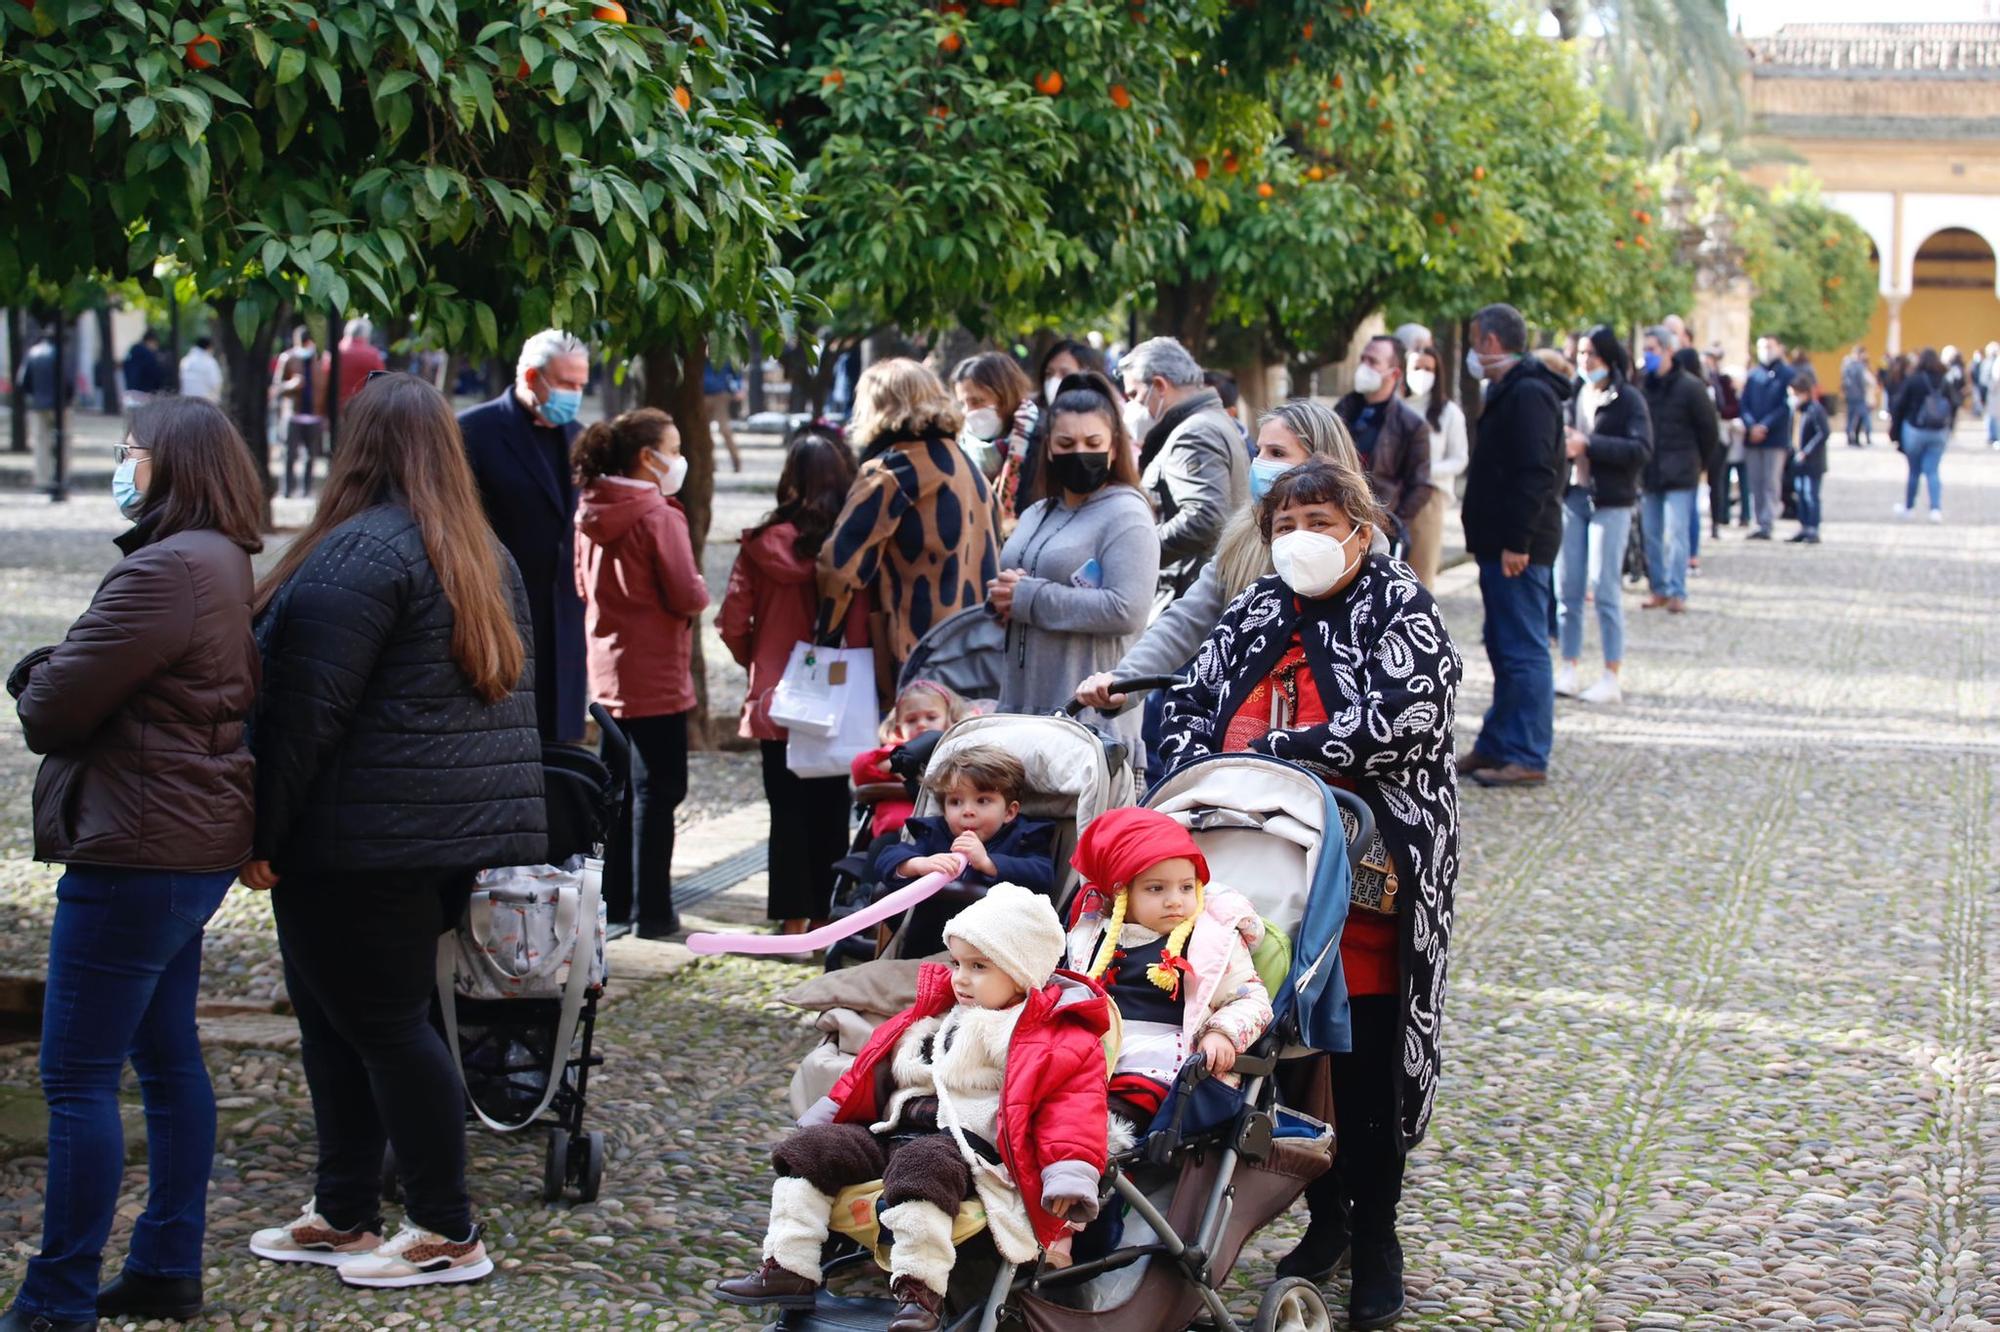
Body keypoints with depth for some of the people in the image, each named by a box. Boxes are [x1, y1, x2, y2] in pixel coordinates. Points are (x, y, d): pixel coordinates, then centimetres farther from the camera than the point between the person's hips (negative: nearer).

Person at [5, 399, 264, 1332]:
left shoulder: (165, 571, -19)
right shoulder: (227, 565, 14)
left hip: (137, 851, -11)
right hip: (197, 844, 11)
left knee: (77, 1078, -6)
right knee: (168, 1059, 16)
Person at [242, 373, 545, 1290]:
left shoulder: (362, 551, -14)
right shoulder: (484, 554, 14)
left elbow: (309, 708, -17)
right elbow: (509, 689, 19)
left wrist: (263, 831, -12)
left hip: (371, 835, -9)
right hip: (467, 826, 9)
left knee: (383, 1023, -1)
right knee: (339, 1015, 17)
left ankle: (449, 1235, 5)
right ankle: (343, 1215, 23)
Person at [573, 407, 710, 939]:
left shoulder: (591, 512, 5)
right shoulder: (657, 515, -18)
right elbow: (687, 595, -20)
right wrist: (698, 599, 1)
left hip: (608, 670, 8)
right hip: (655, 675, -8)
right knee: (658, 789, 0)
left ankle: (614, 900, 24)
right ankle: (651, 910, 1)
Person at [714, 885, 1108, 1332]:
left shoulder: (1053, 1034, -1)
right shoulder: (935, 1011, 23)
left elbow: (1072, 1096, -12)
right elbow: (876, 1069, 29)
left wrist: (1068, 1173, -25)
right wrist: (828, 1113, 25)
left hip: (964, 1144, -8)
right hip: (891, 1132, 8)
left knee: (921, 1166, -39)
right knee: (811, 1151, -5)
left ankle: (920, 1290, -41)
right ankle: (788, 1268, -8)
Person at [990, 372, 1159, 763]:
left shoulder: (1126, 515, -3)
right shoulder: (1035, 516, 20)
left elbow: (1127, 610, -17)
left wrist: (1029, 597, -12)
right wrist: (1000, 597, 0)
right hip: (1021, 704, 7)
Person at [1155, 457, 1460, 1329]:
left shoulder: (1400, 610, -4)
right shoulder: (1254, 614, 14)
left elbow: (1399, 718, -19)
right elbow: (1189, 705, 13)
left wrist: (1272, 751, -19)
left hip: (1363, 877, -5)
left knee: (1367, 1057, -2)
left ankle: (1376, 1233, 11)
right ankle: (1324, 1217, 24)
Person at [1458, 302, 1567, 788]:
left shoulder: (1528, 394, -16)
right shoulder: (1510, 392, 18)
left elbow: (1536, 474, -23)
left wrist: (1516, 542, -24)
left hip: (1518, 549, -11)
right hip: (1503, 544, 11)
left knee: (1523, 651, -8)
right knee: (1506, 649, 15)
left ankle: (1527, 758, -6)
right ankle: (1496, 746, 23)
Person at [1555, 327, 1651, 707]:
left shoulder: (1628, 398, -5)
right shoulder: (1573, 395, 12)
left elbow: (1641, 449, -15)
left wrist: (1588, 444, -18)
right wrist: (1560, 445, -4)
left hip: (1610, 502, -6)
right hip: (1571, 497, 6)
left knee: (1605, 587, -4)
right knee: (1568, 587, 7)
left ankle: (1612, 677, 1)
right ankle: (1569, 669, 15)